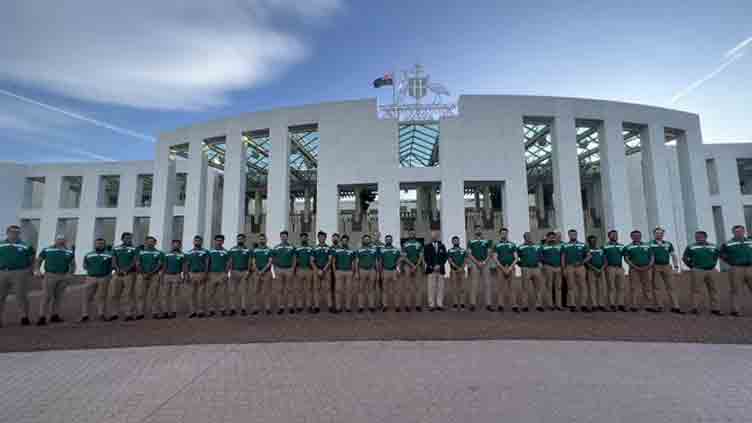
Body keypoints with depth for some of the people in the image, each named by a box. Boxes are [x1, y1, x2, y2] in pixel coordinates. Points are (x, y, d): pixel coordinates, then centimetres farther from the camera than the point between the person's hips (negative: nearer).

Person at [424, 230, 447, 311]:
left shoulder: (442, 246, 14)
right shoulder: (427, 246, 9)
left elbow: (445, 257, 6)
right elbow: (426, 258, 2)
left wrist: (439, 266, -7)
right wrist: (432, 266, -10)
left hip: (440, 270, 2)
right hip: (431, 270, -2)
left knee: (440, 287, 2)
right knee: (431, 288, -4)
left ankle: (440, 305, 7)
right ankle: (431, 305, 0)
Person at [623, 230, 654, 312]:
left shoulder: (647, 246, 15)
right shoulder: (628, 247, 5)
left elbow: (652, 257, 11)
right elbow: (626, 259, -1)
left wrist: (649, 266, -6)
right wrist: (635, 267, -12)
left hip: (646, 269, 3)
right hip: (634, 269, -3)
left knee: (647, 288, 4)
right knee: (634, 288, -4)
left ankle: (649, 305, 9)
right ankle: (634, 305, -3)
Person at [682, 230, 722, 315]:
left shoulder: (713, 246, 12)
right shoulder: (691, 247, 0)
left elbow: (717, 255, 25)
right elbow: (684, 258, 3)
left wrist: (713, 264, 14)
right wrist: (692, 266, -1)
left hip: (711, 271, 4)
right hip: (697, 271, -4)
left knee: (713, 290, 7)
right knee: (696, 289, -4)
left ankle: (715, 308, 16)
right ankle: (695, 308, -1)